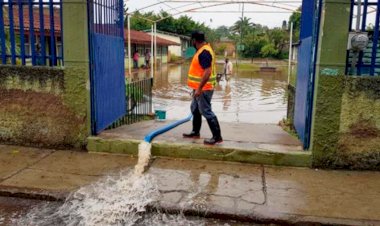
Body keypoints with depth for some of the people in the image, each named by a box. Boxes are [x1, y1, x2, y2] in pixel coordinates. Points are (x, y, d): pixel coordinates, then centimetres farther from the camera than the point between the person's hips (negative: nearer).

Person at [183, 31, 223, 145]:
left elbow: (207, 72, -28)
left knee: (206, 111, -7)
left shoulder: (204, 52, -21)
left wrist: (199, 88, -28)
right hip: (200, 87, 11)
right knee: (195, 109, 19)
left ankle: (217, 136, -1)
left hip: (203, 88, -11)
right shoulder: (203, 50, 12)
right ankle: (195, 132, 31)